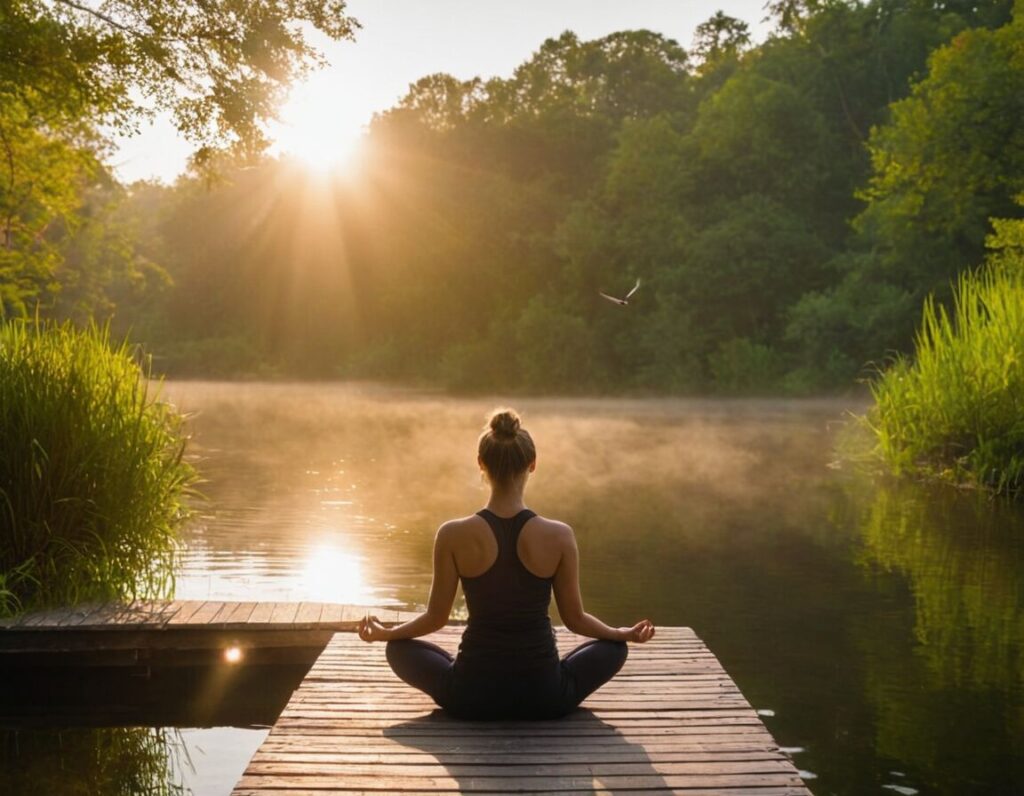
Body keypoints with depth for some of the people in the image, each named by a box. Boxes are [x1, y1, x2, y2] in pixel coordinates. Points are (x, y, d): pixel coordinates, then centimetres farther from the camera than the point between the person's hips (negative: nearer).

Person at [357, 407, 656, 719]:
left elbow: (436, 617, -2)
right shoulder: (559, 536, -12)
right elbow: (575, 619, -1)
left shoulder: (453, 536, -12)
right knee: (615, 648, 27)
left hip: (471, 698, 0)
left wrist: (385, 633, 18)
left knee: (399, 649, 26)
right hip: (544, 698, 0)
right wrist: (626, 634, 19)